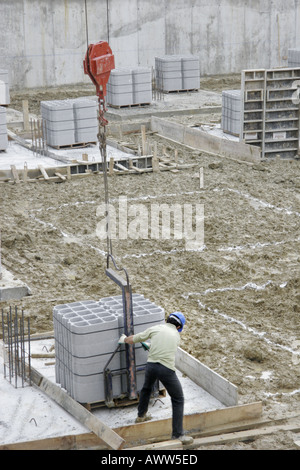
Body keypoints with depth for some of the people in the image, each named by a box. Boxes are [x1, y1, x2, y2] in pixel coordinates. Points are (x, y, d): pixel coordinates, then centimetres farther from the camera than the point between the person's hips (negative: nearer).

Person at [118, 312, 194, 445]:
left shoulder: (155, 329, 11)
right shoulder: (177, 336, 13)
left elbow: (133, 339, 15)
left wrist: (124, 339, 38)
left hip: (151, 365, 3)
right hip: (167, 368, -3)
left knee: (146, 388, 34)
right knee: (178, 400, 9)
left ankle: (141, 415, 54)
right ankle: (178, 434, 2)